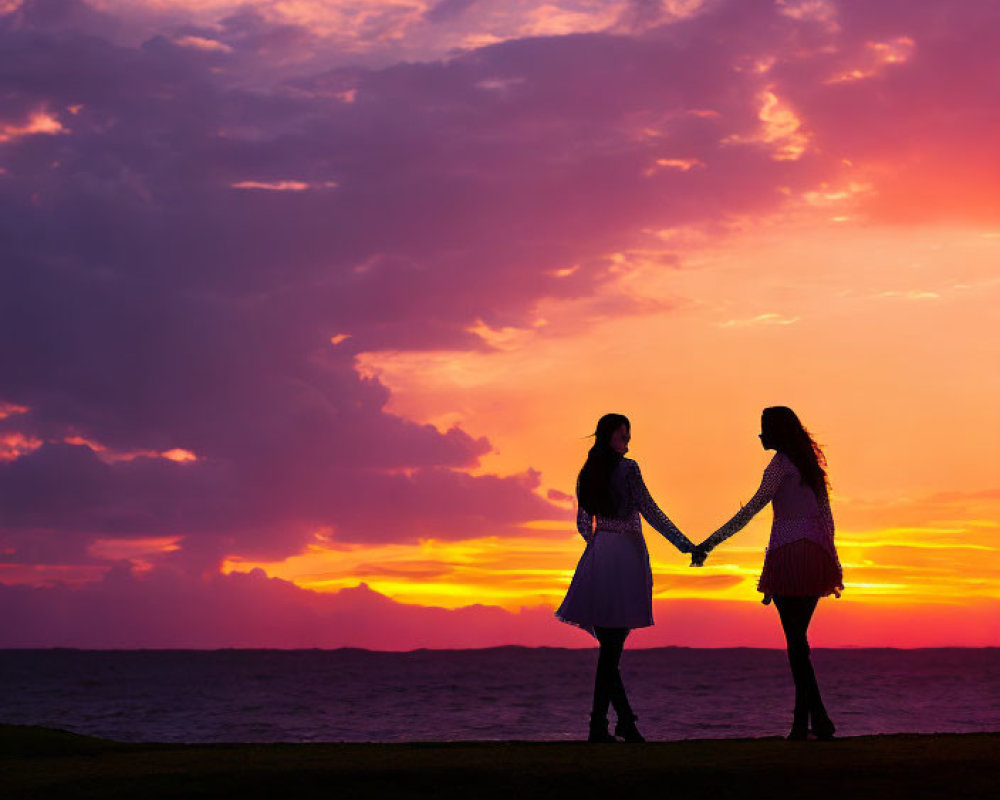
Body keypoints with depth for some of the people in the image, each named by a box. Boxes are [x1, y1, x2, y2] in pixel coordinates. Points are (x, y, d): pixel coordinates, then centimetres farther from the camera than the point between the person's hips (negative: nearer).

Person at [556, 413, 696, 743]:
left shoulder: (587, 474, 12)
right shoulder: (627, 468, -7)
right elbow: (650, 511, -11)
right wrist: (685, 544, -8)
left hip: (598, 557, 7)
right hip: (626, 553, -6)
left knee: (610, 645, 8)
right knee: (612, 647, -5)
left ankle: (626, 720, 8)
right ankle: (598, 725, -3)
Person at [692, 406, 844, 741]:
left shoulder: (781, 463, -7)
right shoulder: (809, 463, 17)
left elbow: (752, 508, -13)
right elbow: (826, 516, 19)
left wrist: (710, 543, -13)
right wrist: (830, 560, 24)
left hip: (789, 552, -8)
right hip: (816, 554, 8)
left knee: (795, 640, -6)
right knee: (798, 637, 12)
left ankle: (819, 719, -11)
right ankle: (802, 719, 10)